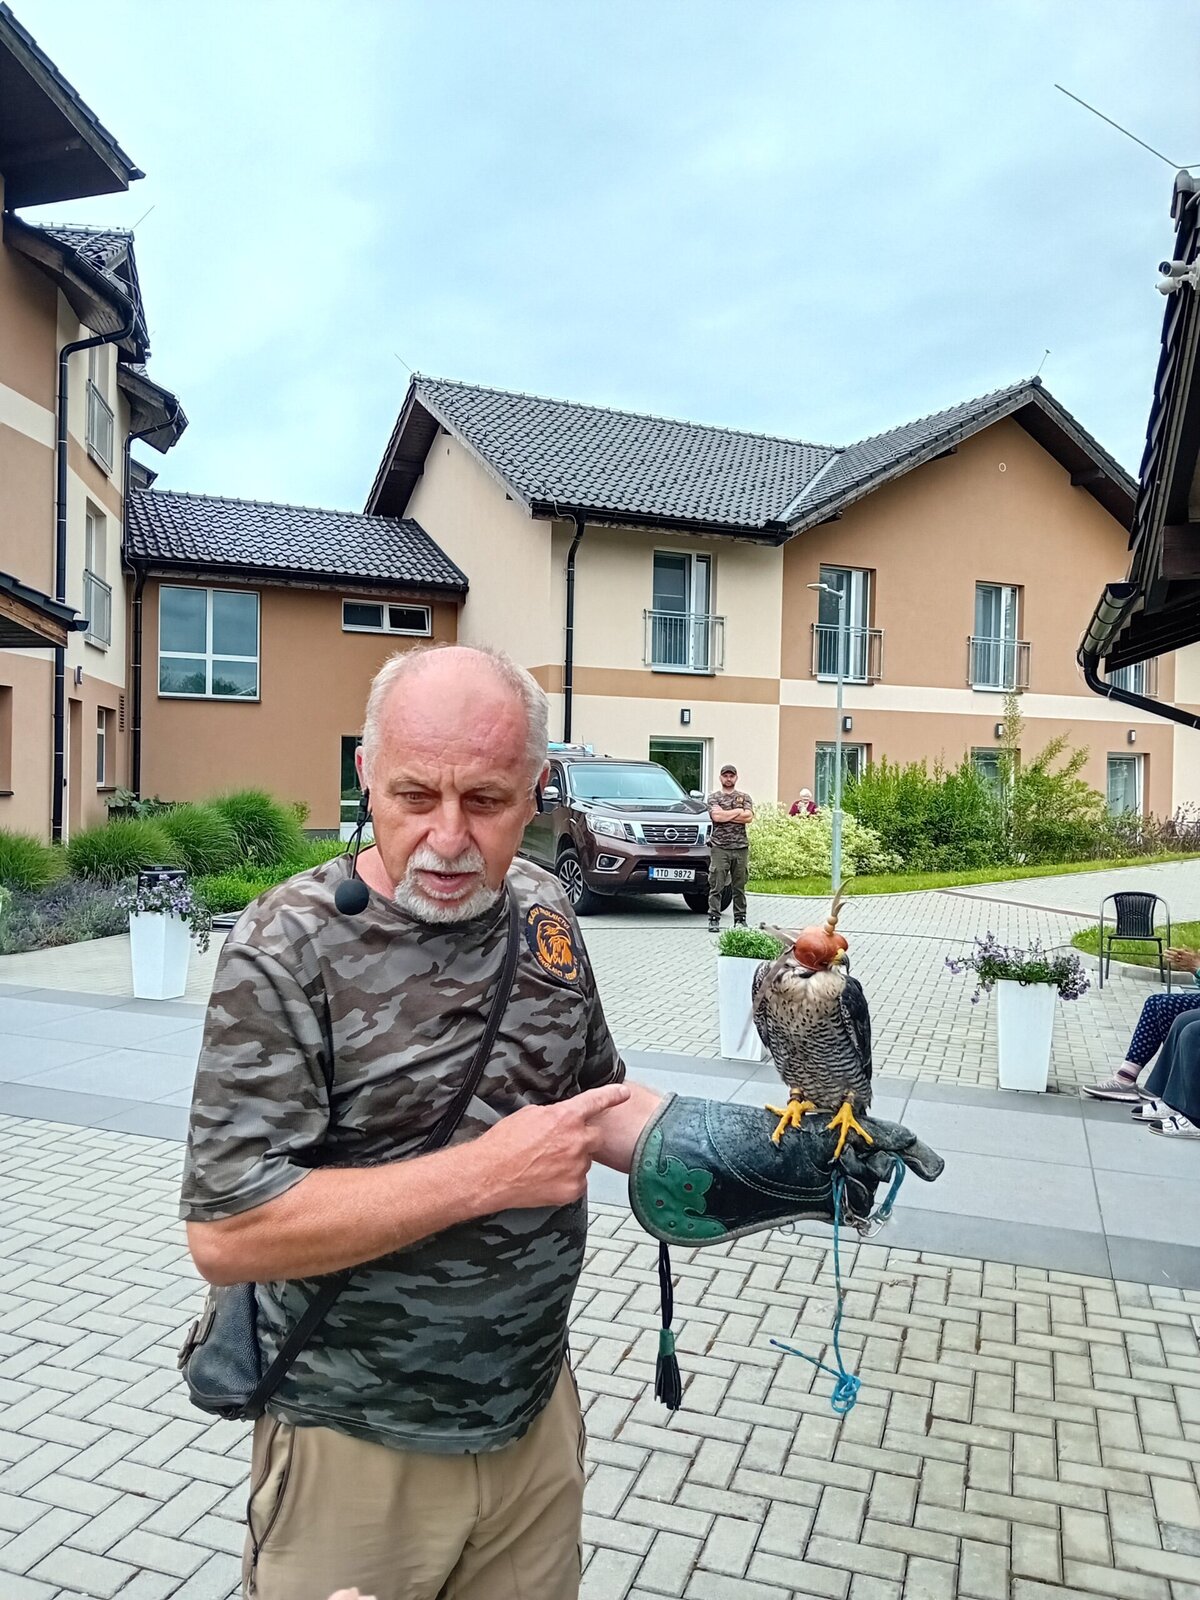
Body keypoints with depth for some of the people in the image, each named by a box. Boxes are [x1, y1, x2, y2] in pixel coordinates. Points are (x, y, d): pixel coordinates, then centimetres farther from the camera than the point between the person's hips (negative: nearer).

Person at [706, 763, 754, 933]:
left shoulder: (744, 797, 13)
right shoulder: (713, 797, 7)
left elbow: (749, 817, -5)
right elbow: (716, 817, -11)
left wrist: (725, 814, -7)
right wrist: (738, 811, -4)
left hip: (741, 847, 2)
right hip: (719, 847, -2)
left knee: (739, 886, 7)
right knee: (716, 886, -5)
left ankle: (740, 919, 13)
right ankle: (714, 919, -2)